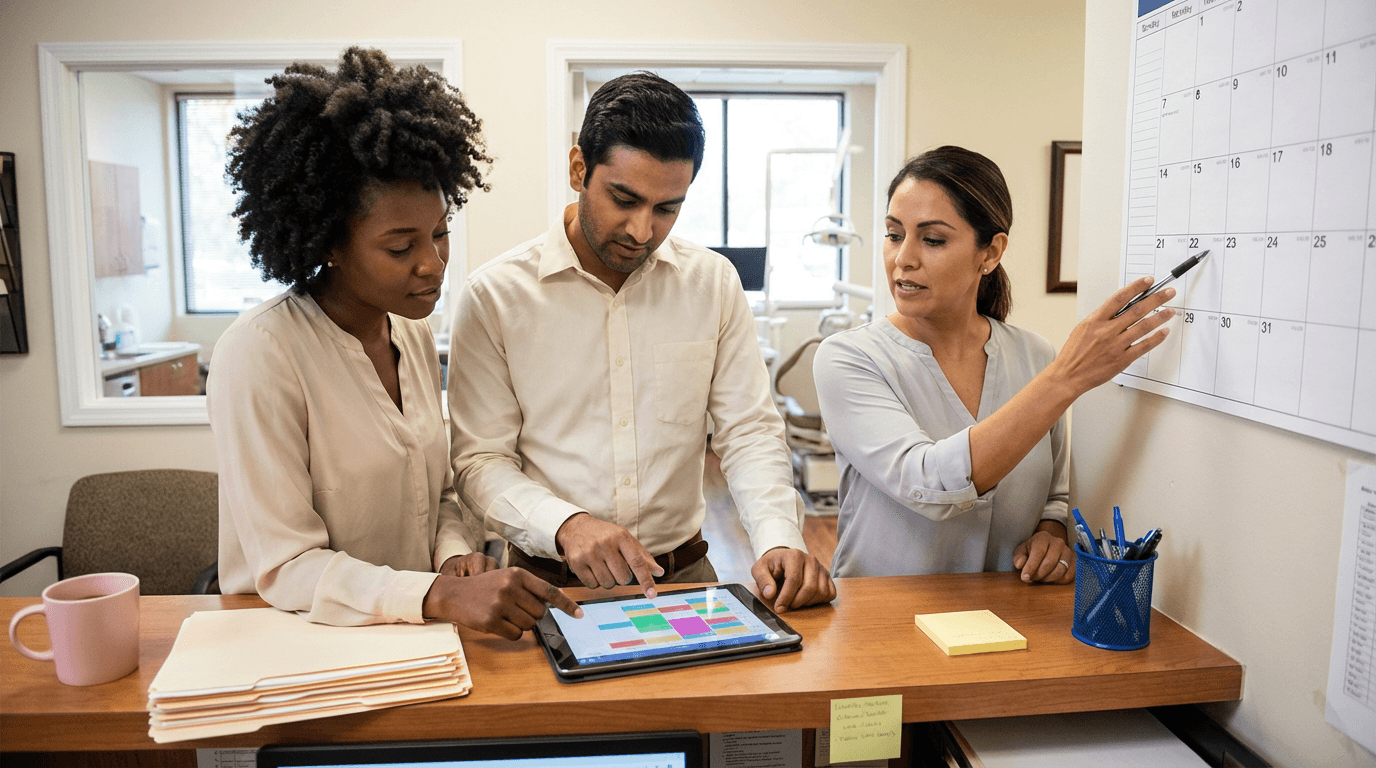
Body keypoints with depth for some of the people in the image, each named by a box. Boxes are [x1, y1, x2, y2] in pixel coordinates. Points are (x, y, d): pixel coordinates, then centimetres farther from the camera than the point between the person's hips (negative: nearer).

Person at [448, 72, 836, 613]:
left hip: (682, 575, 2)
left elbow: (749, 430, 4)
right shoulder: (496, 294, -5)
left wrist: (779, 538, -13)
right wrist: (564, 524, -22)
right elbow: (480, 459, -4)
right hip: (549, 587, -1)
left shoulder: (714, 283, 4)